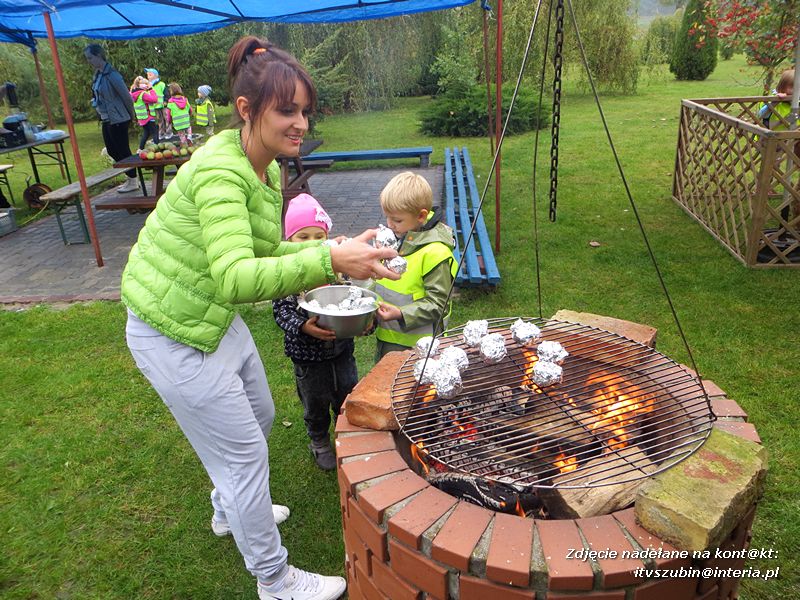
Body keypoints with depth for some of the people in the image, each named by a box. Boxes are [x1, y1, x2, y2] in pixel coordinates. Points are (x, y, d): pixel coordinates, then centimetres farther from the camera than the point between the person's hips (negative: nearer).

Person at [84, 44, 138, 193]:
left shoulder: (111, 75, -18)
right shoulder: (97, 74, 9)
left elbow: (126, 96, -15)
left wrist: (131, 115, -4)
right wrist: (101, 117, 13)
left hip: (118, 120, -9)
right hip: (106, 119, 9)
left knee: (122, 150, -1)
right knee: (112, 151, 13)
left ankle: (133, 182, 11)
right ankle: (130, 177, 24)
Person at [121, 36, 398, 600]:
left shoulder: (267, 168, 2)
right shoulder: (220, 172, -28)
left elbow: (261, 249, 10)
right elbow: (237, 278, -42)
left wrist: (328, 251, -3)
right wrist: (329, 260, -52)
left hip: (217, 316, 9)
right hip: (176, 334, -9)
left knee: (260, 418, 25)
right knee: (245, 453, 1)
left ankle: (230, 509, 53)